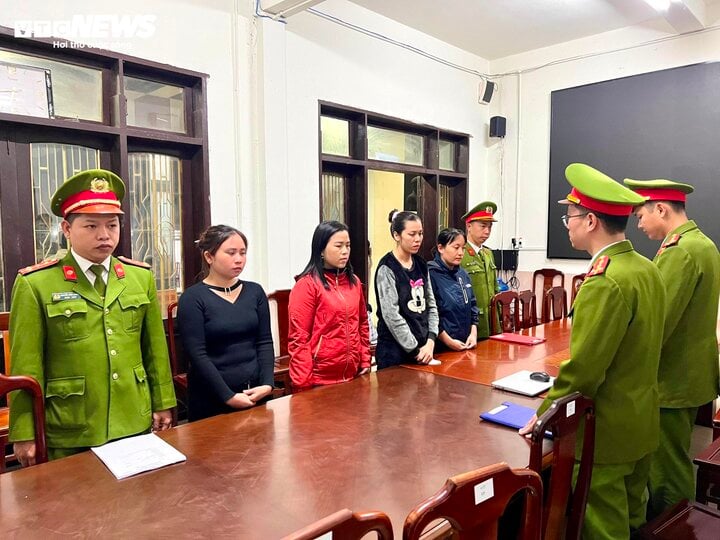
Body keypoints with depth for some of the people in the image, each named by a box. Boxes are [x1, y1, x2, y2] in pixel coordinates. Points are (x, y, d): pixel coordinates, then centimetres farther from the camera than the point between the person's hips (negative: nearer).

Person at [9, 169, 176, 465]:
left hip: (135, 424, 4)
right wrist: (24, 433, -4)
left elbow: (156, 347, 6)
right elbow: (26, 365, -7)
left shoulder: (141, 277, 2)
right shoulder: (35, 284, -9)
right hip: (69, 434, -3)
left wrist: (162, 404, 8)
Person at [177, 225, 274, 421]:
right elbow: (197, 355, -13)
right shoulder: (193, 298, -8)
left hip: (255, 394, 4)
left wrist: (267, 383, -10)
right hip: (211, 399, -4)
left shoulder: (255, 291, 5)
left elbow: (264, 341, 2)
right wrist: (228, 396, -16)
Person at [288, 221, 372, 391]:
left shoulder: (354, 282, 8)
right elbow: (298, 338, -13)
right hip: (320, 378, -6)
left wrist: (365, 362, 9)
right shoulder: (307, 285, -11)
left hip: (352, 375, 6)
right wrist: (304, 384, -14)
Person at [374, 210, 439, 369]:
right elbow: (391, 315, -17)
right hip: (395, 351, -6)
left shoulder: (421, 265, 8)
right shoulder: (387, 268, -12)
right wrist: (415, 349, -13)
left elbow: (431, 305, 8)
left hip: (423, 346, 6)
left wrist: (430, 341, -4)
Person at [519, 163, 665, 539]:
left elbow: (582, 368, -26)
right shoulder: (647, 269, 3)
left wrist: (545, 413, -13)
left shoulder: (604, 283, -26)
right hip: (642, 422, 9)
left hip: (606, 430, -9)